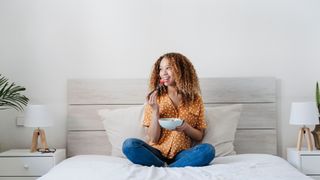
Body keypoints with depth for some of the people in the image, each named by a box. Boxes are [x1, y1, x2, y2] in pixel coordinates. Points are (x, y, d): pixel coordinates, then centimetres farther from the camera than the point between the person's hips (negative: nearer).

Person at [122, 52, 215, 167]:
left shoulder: (195, 99, 5)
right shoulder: (154, 98, 3)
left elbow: (199, 137, 9)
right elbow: (153, 139, -1)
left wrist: (186, 127, -12)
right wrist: (155, 111, -13)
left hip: (181, 155, 1)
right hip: (157, 153, -1)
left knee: (208, 150, -30)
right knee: (129, 144, -28)